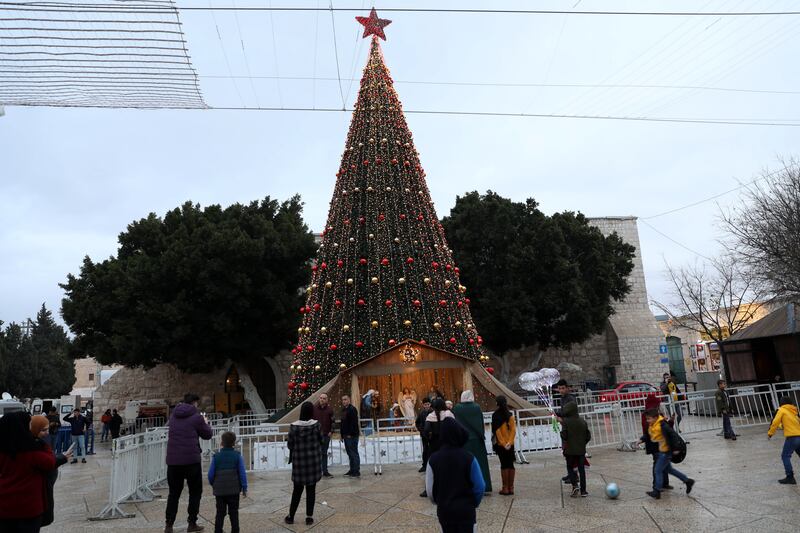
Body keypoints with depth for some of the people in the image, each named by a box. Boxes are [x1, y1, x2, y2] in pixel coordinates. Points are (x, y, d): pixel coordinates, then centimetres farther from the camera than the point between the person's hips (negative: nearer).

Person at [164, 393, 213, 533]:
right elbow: (207, 435, 2)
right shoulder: (196, 417, -9)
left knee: (174, 493, 16)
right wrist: (205, 423, 20)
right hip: (191, 460, -5)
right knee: (195, 492, 11)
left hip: (173, 460, 5)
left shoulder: (174, 415, 8)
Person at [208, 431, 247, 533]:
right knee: (233, 512, 8)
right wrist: (244, 488, 2)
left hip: (219, 490, 1)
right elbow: (242, 474, -5)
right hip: (234, 490, -1)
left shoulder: (216, 456, 0)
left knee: (220, 513, 10)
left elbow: (211, 474, 0)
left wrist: (213, 485, 18)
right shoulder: (237, 456, -4)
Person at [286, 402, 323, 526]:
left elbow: (290, 445, -3)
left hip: (298, 461, 1)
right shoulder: (316, 425, -12)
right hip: (313, 460, -1)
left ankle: (291, 516, 22)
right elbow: (321, 441, -3)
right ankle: (309, 517, 14)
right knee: (311, 490, 10)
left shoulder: (294, 426, -10)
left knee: (297, 490, 15)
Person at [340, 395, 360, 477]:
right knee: (350, 453, 13)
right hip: (346, 436, 9)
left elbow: (354, 423, -19)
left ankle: (356, 472, -1)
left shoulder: (352, 409, -12)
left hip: (352, 436, -9)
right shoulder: (344, 410, 16)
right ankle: (352, 470, 21)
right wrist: (342, 435, 17)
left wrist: (350, 434, -21)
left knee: (354, 453, -5)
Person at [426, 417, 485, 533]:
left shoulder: (433, 459, -12)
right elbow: (480, 486, -9)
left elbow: (430, 488, -5)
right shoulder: (469, 458, -16)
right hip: (466, 509, -1)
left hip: (444, 509, 2)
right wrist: (474, 503, 11)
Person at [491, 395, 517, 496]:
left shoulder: (496, 415, -10)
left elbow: (497, 431, -13)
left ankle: (505, 488, 5)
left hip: (500, 444, -3)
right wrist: (509, 442, -7)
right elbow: (513, 430, -3)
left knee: (504, 465, 2)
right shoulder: (510, 415, 3)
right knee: (511, 465, 9)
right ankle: (511, 487, 14)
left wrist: (503, 443, -10)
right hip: (510, 444, 4)